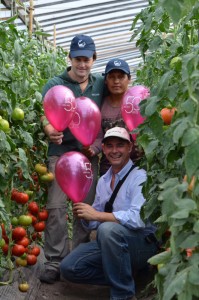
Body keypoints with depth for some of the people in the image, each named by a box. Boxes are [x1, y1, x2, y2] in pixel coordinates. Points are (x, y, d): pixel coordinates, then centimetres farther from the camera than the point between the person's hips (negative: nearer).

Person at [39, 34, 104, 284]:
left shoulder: (100, 84, 7)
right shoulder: (55, 84, -2)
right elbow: (45, 114, -11)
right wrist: (50, 131, -32)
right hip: (61, 151, -3)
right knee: (56, 206, -7)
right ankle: (54, 262, 1)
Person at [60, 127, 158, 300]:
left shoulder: (139, 177, -12)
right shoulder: (103, 180, 12)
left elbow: (138, 218, -28)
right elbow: (93, 223, 15)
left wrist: (97, 215, -24)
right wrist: (83, 212, -7)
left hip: (144, 243, -7)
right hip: (110, 242, 7)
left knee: (108, 229, -36)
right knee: (69, 268, -6)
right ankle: (124, 276, 3)